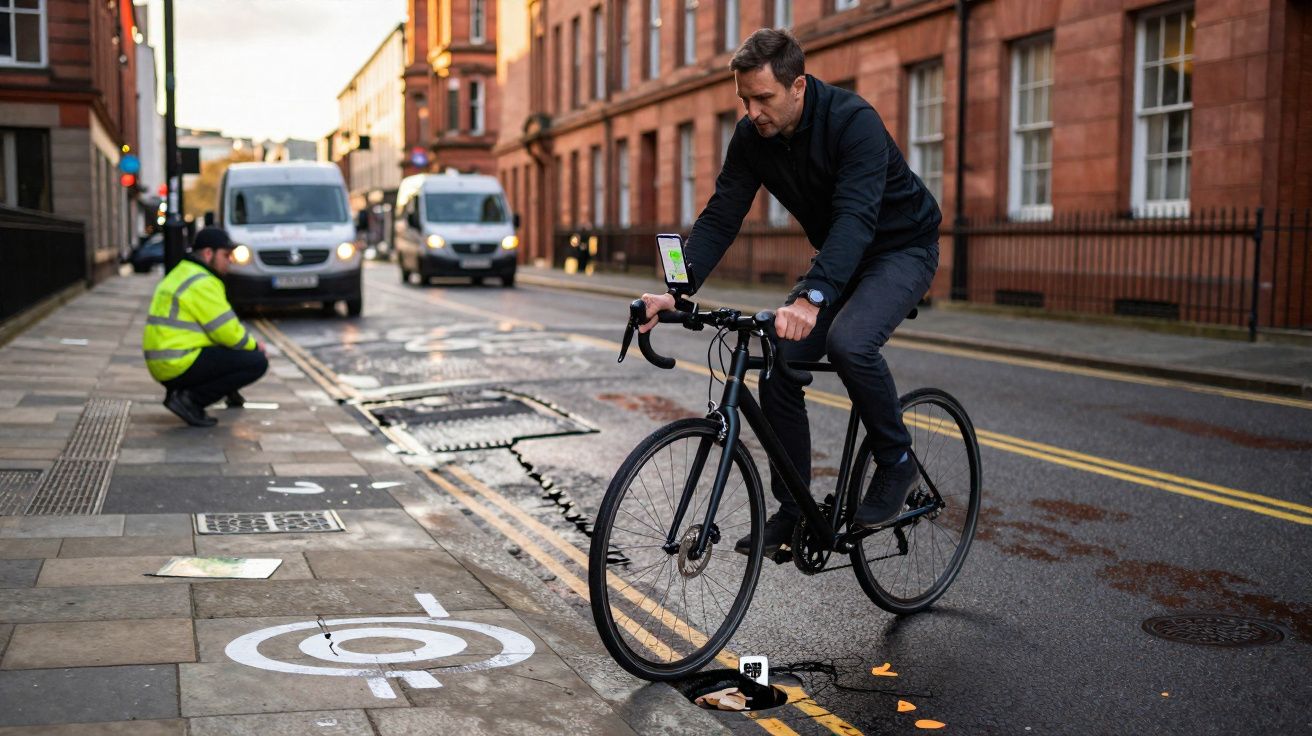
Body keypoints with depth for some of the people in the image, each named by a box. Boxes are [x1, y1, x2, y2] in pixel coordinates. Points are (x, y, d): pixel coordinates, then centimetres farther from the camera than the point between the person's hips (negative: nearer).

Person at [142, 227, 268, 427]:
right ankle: (190, 399, -12)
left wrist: (248, 343, 13)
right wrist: (253, 346, 4)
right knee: (258, 362, -11)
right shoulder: (202, 283, -14)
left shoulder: (181, 275, 18)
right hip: (181, 365, -10)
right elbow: (228, 333, -14)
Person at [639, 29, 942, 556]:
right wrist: (677, 291, -27)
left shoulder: (853, 122, -30)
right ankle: (792, 512, 7)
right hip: (838, 256, 7)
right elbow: (720, 217, -12)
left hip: (903, 247, -6)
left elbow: (856, 218, -42)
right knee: (778, 370, -7)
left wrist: (810, 299, -57)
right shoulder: (751, 136, -11)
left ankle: (897, 461, -8)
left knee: (848, 341, -33)